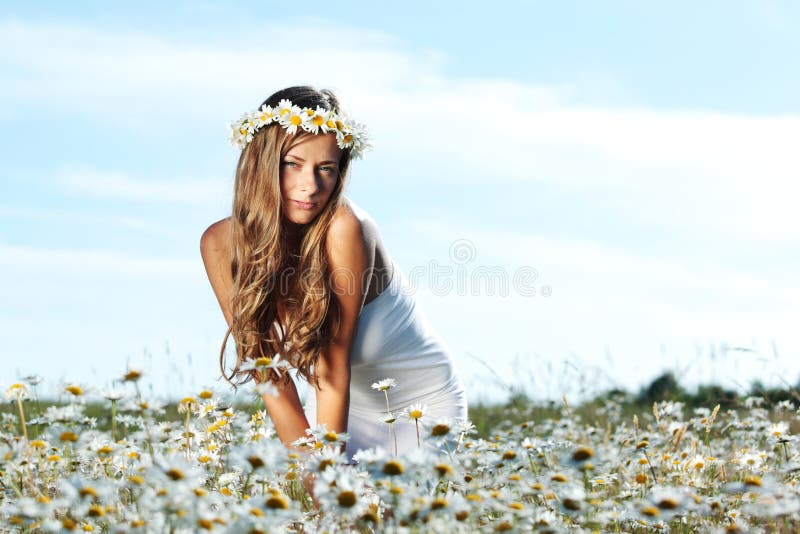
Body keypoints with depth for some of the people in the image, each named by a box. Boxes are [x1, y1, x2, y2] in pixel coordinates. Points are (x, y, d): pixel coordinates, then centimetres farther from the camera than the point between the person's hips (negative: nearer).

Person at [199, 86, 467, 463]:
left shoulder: (344, 228, -28)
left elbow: (332, 368, -27)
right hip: (346, 408, 4)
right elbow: (268, 370, -14)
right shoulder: (220, 244, -15)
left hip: (424, 405, -3)